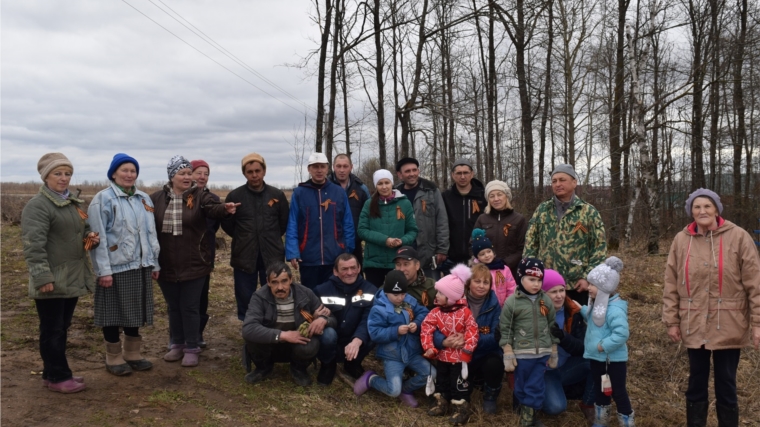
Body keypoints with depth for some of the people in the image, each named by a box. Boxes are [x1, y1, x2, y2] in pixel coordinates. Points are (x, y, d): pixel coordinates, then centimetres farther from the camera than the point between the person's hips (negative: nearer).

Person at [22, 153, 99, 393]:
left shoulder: (73, 203, 15)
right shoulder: (37, 205, -12)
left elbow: (82, 230, 29)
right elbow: (33, 245, -19)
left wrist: (90, 238, 5)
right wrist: (43, 277, -24)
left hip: (72, 278, 9)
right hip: (52, 280, -9)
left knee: (62, 329, 15)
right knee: (52, 330, 1)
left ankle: (53, 373, 26)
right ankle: (57, 377, 9)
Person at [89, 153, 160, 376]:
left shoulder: (144, 199, 11)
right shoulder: (103, 199, -8)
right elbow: (98, 237, -12)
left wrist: (154, 263, 12)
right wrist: (103, 270, -16)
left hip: (139, 265, 6)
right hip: (115, 266, -5)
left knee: (135, 311, 13)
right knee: (114, 312, 5)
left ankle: (132, 353, 27)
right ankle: (113, 357, 19)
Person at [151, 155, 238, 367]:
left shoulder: (200, 195, -6)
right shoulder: (157, 198, 2)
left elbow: (213, 208, -25)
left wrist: (225, 208, -48)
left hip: (193, 264, -3)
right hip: (166, 265, 3)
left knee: (190, 307, 4)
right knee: (173, 307, 16)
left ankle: (192, 348, 17)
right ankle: (177, 344, 32)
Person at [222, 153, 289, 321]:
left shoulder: (277, 195, 1)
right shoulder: (234, 196, -2)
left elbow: (285, 222, 10)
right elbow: (226, 224, 5)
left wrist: (271, 239, 11)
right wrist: (243, 239, 8)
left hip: (272, 256, 1)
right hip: (244, 257, 0)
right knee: (245, 299, 8)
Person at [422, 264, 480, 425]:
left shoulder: (465, 312, -17)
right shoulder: (436, 312, -6)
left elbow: (472, 331, -16)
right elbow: (426, 329, -10)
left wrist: (467, 349, -22)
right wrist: (429, 347, -20)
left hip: (459, 356, -4)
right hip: (442, 355, 5)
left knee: (459, 382, 4)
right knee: (441, 379, 18)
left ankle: (462, 409, 18)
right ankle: (441, 403, 36)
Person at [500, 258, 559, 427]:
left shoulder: (546, 301, 1)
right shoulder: (512, 302, -10)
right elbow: (505, 330, -7)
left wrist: (554, 353, 11)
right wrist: (508, 355, -8)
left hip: (542, 353, 2)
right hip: (521, 353, -2)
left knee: (535, 388, 6)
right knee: (521, 387, 13)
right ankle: (524, 412, 33)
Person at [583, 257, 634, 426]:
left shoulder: (615, 309, -26)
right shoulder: (597, 305, 4)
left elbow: (621, 334, -34)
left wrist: (603, 345, -28)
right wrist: (581, 310, 14)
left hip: (613, 359, -9)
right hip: (596, 357, 9)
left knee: (618, 392, 5)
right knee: (599, 389, 21)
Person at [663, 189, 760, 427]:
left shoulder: (738, 237, -5)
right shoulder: (681, 240, 1)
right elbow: (671, 285, 3)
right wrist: (671, 320, 1)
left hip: (728, 326, -2)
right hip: (694, 326, 2)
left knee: (726, 385, 9)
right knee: (696, 383, 14)